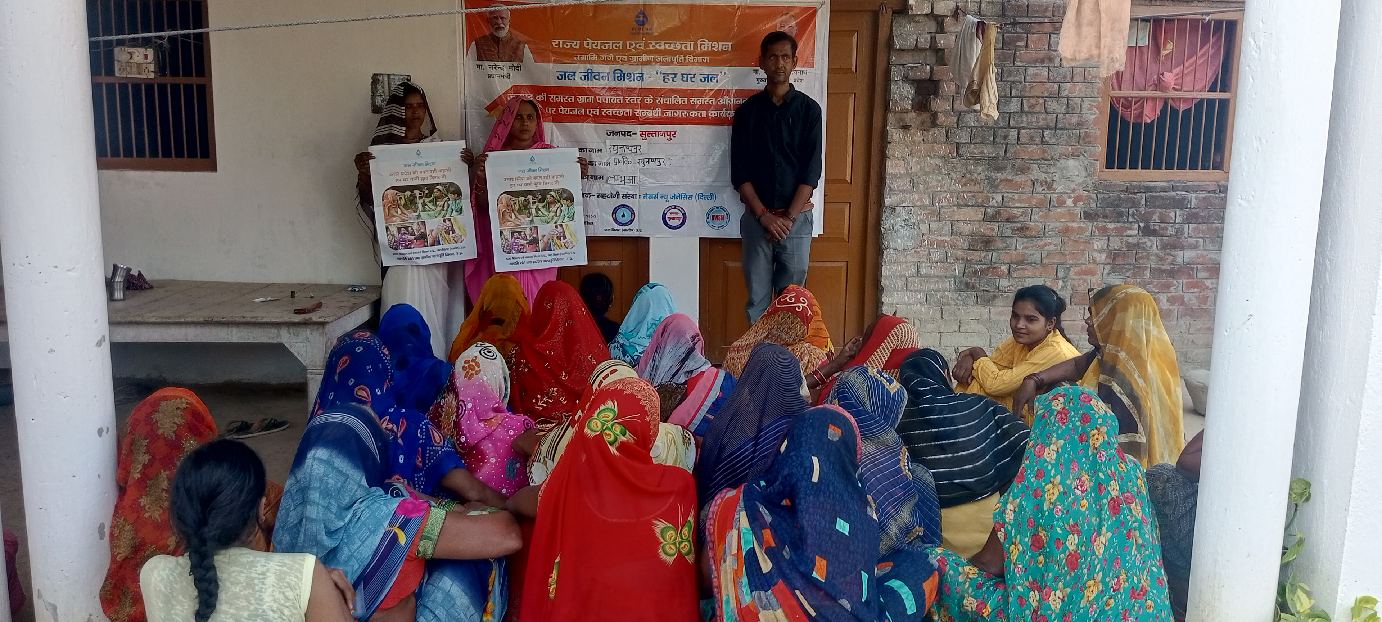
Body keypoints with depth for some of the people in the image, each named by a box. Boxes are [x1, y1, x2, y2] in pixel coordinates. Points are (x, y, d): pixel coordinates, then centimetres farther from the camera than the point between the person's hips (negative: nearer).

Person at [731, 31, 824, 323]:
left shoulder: (808, 109, 4)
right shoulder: (747, 110, 7)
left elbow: (812, 170, -2)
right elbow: (739, 172, 2)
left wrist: (789, 217, -11)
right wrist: (764, 215, -9)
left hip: (797, 217, -1)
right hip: (757, 217, 1)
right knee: (757, 299, 2)